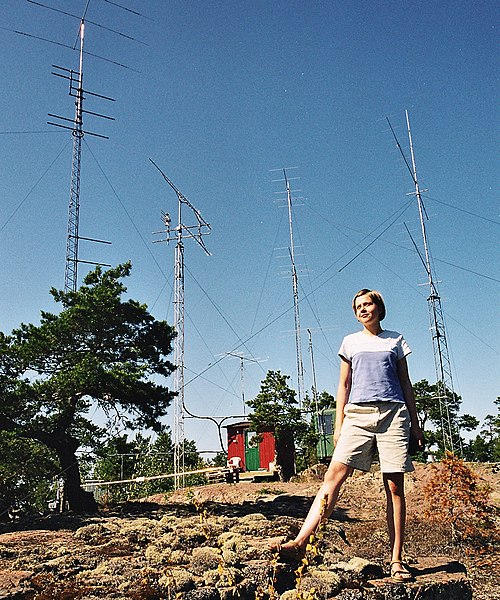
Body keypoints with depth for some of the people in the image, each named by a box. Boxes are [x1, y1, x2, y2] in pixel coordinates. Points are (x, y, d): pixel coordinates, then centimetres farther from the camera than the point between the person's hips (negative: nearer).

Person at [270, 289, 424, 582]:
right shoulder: (351, 342, 15)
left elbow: (406, 384, 15)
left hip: (393, 414, 0)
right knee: (335, 474, -14)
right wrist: (339, 424, 7)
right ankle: (301, 541, -20)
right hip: (358, 414, 0)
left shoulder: (395, 340, 14)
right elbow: (344, 385, 14)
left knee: (394, 486, -2)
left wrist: (415, 423, 10)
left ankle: (397, 560, 5)